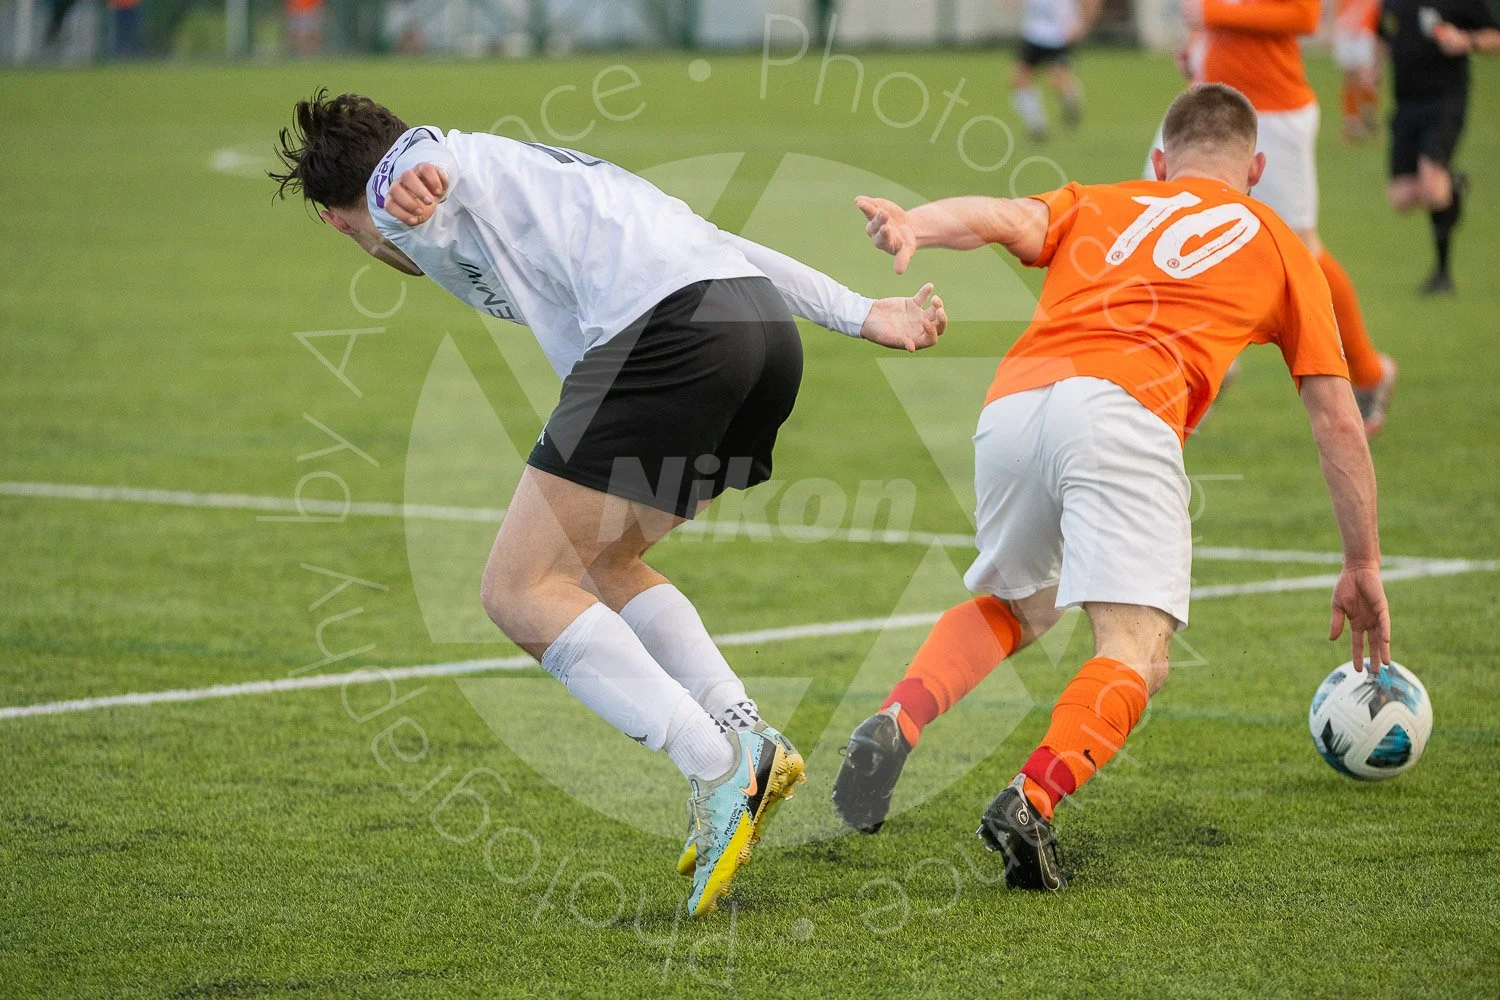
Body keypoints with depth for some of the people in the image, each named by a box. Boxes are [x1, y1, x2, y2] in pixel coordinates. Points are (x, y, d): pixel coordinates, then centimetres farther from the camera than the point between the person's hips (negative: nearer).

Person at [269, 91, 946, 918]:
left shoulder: (391, 181, 15)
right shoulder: (524, 172, 38)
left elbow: (424, 162, -13)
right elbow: (711, 242, 34)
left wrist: (415, 185, -38)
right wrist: (863, 316, 32)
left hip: (667, 329, -9)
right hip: (769, 326, 9)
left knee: (520, 592, -4)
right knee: (597, 564, 23)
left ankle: (719, 771, -15)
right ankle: (748, 737, 8)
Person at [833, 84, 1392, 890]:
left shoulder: (1096, 204, 33)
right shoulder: (1277, 243, 28)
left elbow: (1005, 218, 9)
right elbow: (1337, 420, 24)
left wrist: (912, 226, -12)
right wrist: (1362, 566, 29)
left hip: (1011, 402, 4)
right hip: (1123, 410, -4)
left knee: (1013, 608, 27)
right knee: (1137, 655, -8)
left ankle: (895, 724, 1)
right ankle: (1032, 800, -36)